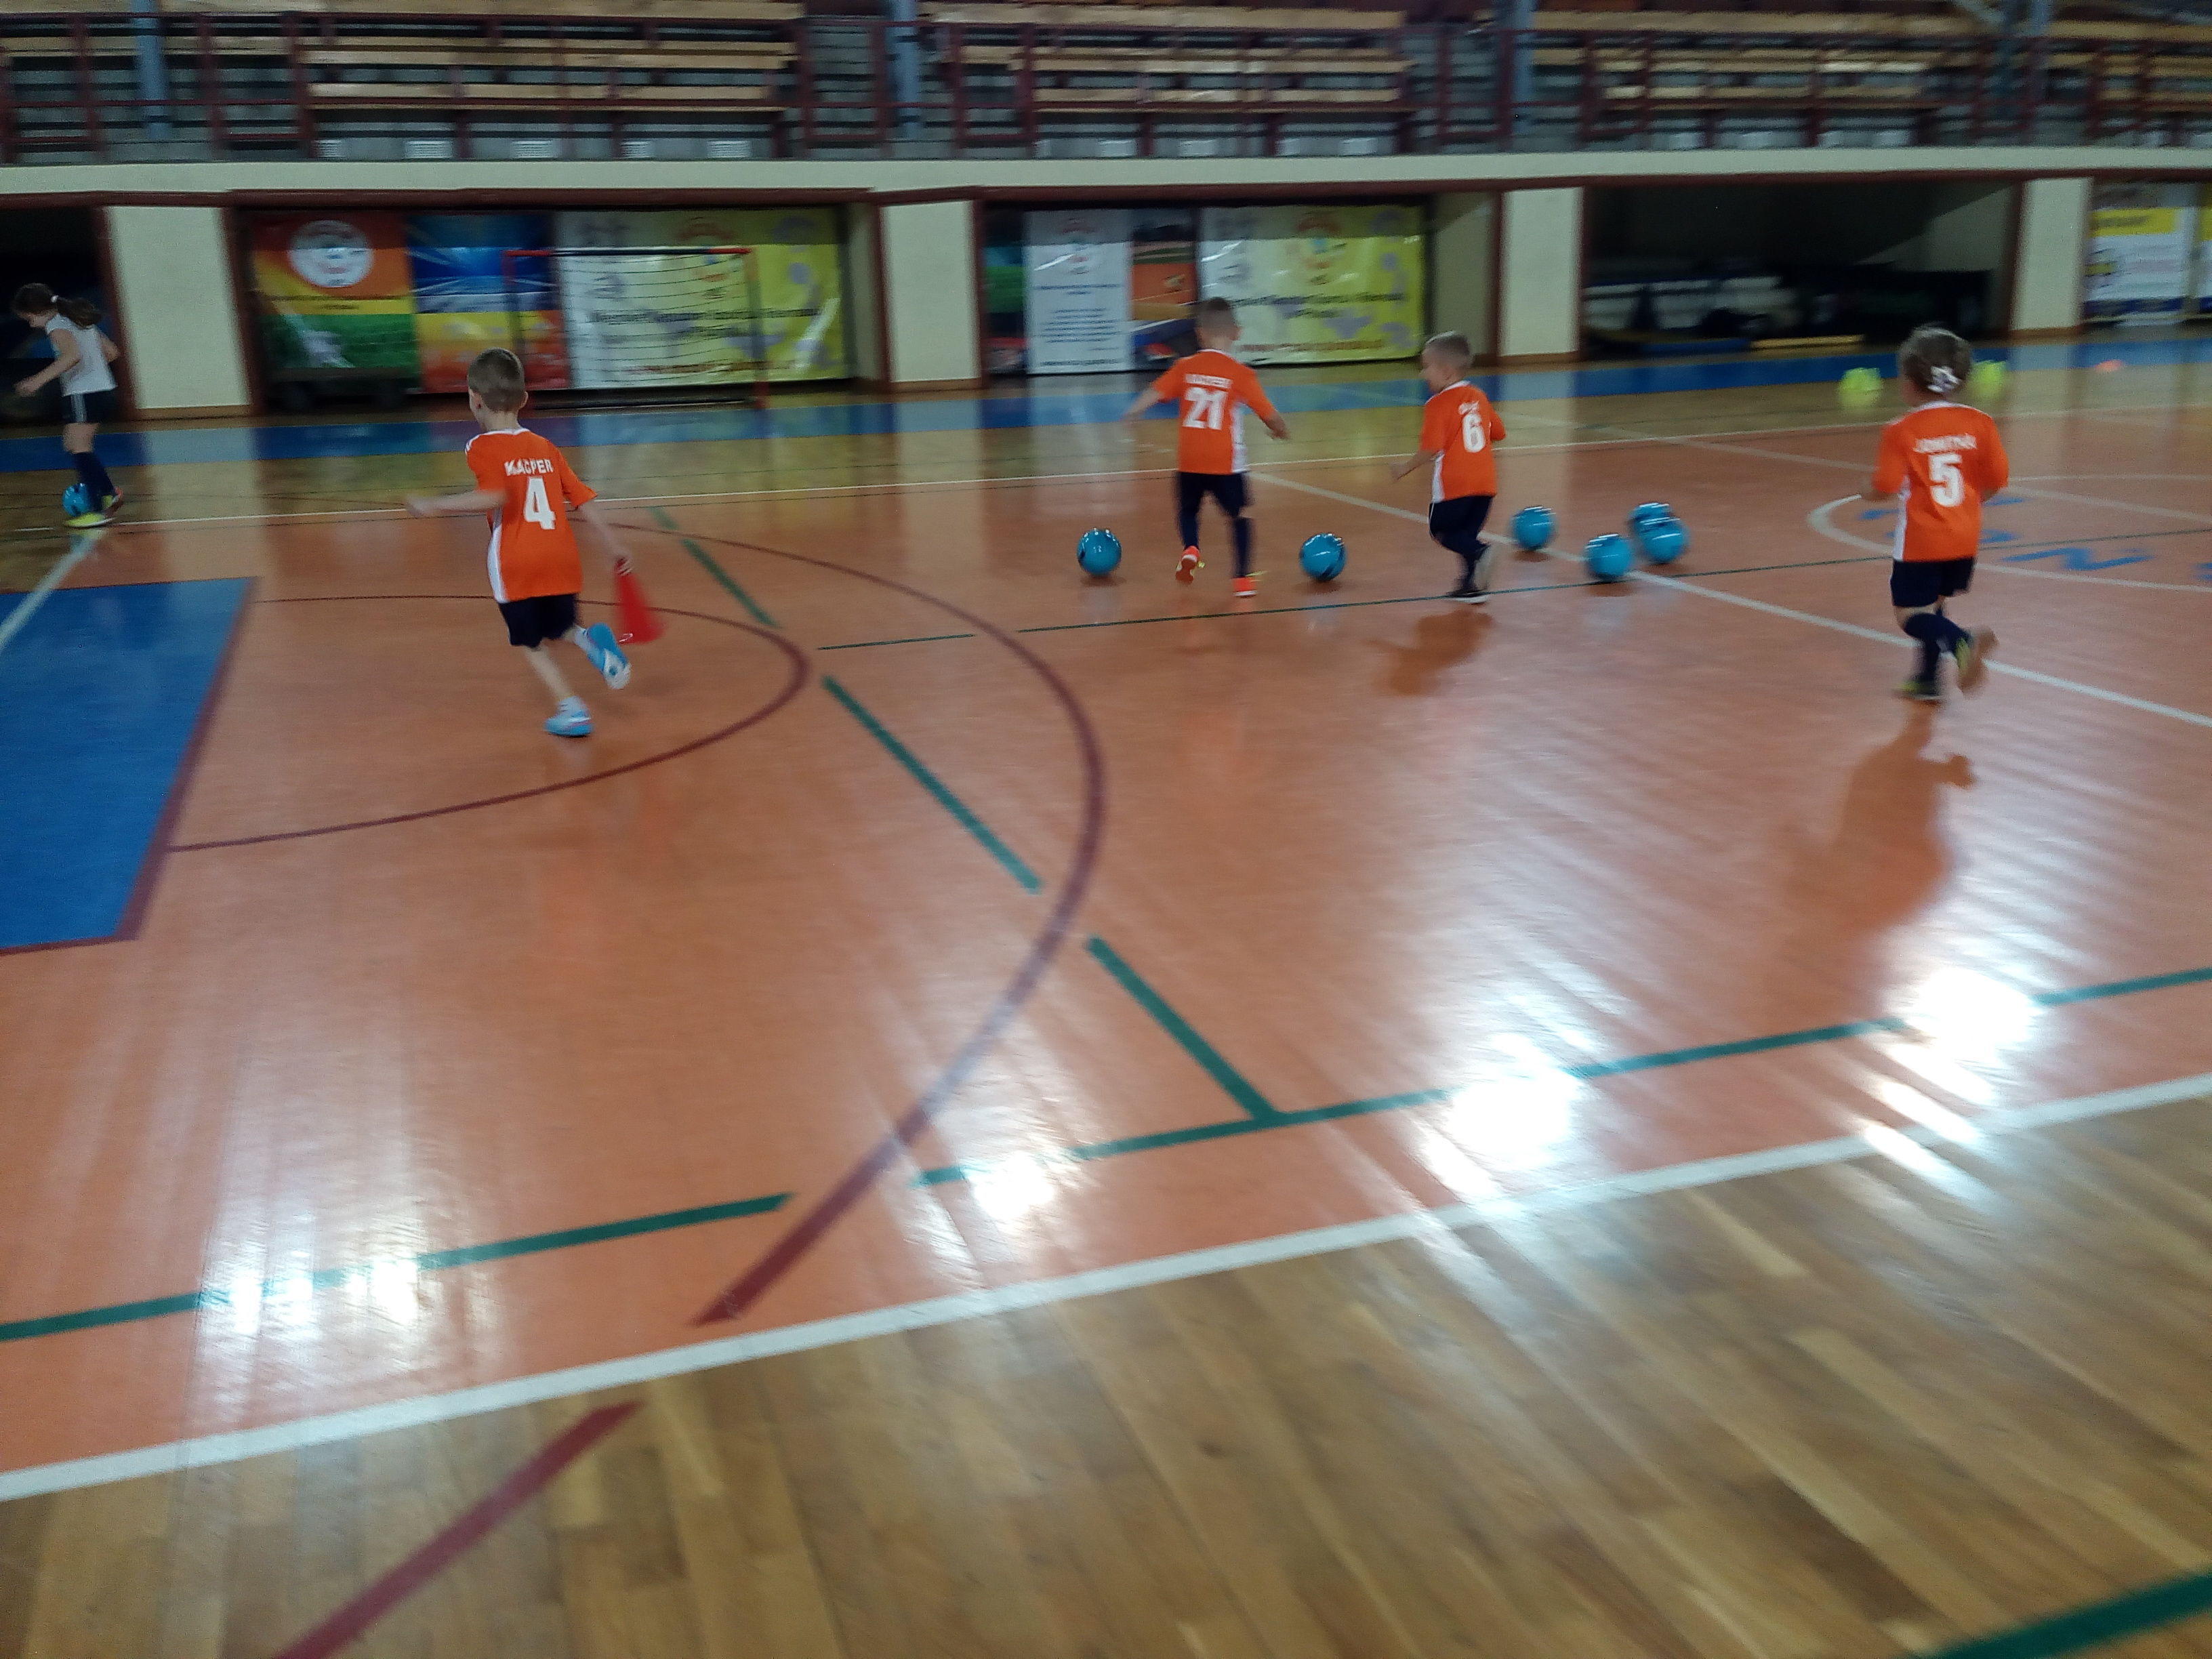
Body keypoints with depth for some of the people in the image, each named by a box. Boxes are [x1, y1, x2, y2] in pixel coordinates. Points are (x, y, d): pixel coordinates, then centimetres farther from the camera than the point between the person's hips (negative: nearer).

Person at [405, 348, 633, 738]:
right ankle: (593, 642, -6)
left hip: (517, 567, -4)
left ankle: (570, 708, 3)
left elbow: (495, 496, -21)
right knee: (560, 629, 25)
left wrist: (436, 506, -14)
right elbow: (587, 505, 11)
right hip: (562, 561, 4)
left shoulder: (483, 447, -3)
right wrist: (614, 551, 18)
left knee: (532, 643, 13)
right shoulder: (546, 449, 14)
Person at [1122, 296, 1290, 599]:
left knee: (1187, 508, 23)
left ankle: (1190, 549, -4)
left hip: (1189, 461, 2)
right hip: (1225, 461, -2)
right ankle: (1243, 579, 7)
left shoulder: (1185, 367, 2)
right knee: (1239, 515, 12)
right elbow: (1269, 415, -3)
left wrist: (1131, 414, 6)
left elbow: (1155, 393, -3)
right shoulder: (1241, 374, -4)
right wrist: (1281, 431, 15)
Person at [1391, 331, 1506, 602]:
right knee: (1467, 533, 17)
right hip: (1485, 481, 7)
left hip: (1454, 484, -7)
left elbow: (1430, 449, -19)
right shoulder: (1477, 396, 11)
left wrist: (1405, 468, -6)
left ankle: (1480, 551, -17)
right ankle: (1473, 585, 16)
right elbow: (1498, 432, 18)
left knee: (1441, 530, 8)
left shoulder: (1438, 403, -11)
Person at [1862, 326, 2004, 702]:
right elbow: (1997, 480, 0)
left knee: (1910, 615, 2)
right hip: (1964, 539, 5)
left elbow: (1885, 490, -16)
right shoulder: (1978, 423, -2)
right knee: (1937, 604, 22)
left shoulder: (1901, 431, -13)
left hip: (1920, 541, -5)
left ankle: (1963, 641, -26)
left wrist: (1868, 492, 7)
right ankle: (1928, 681, 28)